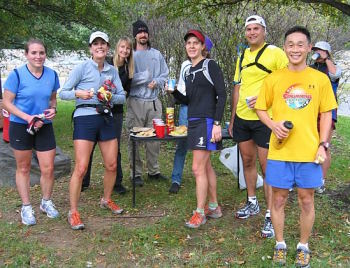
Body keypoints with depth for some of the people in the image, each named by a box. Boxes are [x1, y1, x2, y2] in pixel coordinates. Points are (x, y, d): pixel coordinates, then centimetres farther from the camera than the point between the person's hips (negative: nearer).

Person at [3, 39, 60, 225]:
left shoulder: (52, 75, 2)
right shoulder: (17, 74, -11)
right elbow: (7, 102, -9)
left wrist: (53, 109, -6)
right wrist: (28, 118, -20)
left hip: (45, 127, 3)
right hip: (21, 127, -3)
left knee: (48, 168, 2)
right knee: (23, 168, 10)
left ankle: (46, 202, 27)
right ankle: (26, 207, 24)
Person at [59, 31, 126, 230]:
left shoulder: (112, 70, 11)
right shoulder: (82, 68, -2)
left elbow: (122, 97, 10)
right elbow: (63, 93, -1)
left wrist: (111, 97, -10)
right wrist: (78, 93, -20)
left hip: (106, 119, 5)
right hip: (85, 118, -5)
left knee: (112, 165, 10)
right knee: (81, 168, -9)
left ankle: (106, 200, 33)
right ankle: (73, 212, 3)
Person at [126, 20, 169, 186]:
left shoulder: (157, 54, 16)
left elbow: (165, 74, 13)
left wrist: (156, 82, -6)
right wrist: (144, 77, -11)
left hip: (154, 101, 4)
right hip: (136, 101, -4)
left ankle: (153, 171, 19)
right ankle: (136, 173, 7)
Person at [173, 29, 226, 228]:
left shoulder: (211, 66, -6)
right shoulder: (189, 71, 16)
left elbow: (222, 95, -11)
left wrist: (217, 123, -18)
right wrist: (174, 92, -1)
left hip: (207, 121, -8)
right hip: (193, 121, 8)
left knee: (198, 168, -8)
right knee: (206, 166, 14)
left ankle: (200, 213, 3)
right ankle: (214, 207, 25)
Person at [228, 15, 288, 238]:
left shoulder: (275, 53, -6)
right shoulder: (243, 56, 13)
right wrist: (232, 118, 16)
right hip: (242, 118, 6)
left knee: (267, 167, -3)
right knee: (247, 162, 16)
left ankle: (270, 217, 5)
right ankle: (252, 203, 33)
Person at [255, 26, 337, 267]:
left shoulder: (320, 79, 1)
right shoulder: (274, 79, 1)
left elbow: (326, 114, 5)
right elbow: (261, 109, 8)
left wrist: (323, 144, -4)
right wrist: (274, 125, -11)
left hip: (309, 151, 0)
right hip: (280, 151, 0)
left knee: (306, 200, 9)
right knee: (279, 199, 9)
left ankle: (303, 246, 27)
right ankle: (280, 244, 27)